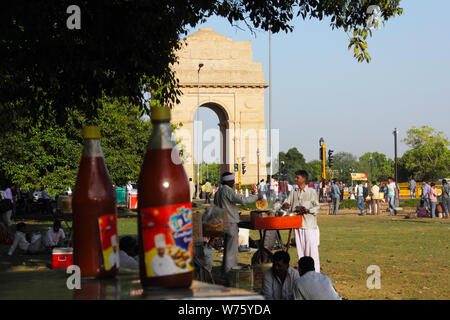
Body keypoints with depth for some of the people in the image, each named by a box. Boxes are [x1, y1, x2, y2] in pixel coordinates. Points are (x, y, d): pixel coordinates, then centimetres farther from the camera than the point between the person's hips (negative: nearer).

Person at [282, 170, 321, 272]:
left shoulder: (311, 192, -2)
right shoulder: (294, 192, 13)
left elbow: (317, 207, -3)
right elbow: (287, 203, 15)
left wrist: (307, 210, -19)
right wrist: (286, 205, -9)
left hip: (309, 225, -5)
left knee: (312, 248, -4)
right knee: (300, 248, 8)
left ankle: (315, 271, 1)